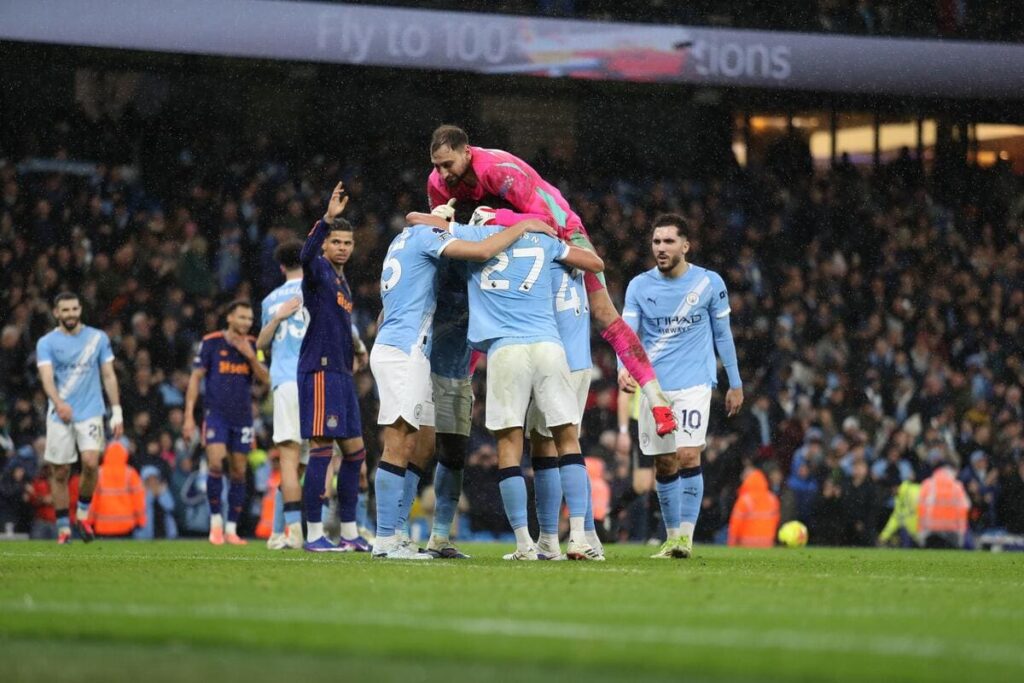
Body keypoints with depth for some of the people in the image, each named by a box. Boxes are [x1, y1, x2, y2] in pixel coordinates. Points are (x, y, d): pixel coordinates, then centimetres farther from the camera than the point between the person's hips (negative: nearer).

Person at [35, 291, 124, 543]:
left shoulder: (98, 338, 6)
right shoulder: (46, 343, 0)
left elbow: (108, 376, 10)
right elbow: (46, 376, -13)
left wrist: (117, 413, 5)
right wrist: (58, 403, -32)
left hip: (90, 413, 0)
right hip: (59, 416, 0)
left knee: (91, 463, -19)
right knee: (60, 473, 1)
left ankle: (83, 513, 4)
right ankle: (63, 527, 13)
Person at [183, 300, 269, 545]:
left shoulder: (253, 345, 6)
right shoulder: (211, 342, -3)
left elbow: (265, 379, 0)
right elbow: (195, 378, 0)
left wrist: (250, 357, -17)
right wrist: (189, 416, -5)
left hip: (243, 416, 3)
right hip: (216, 413, -3)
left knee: (238, 473, 3)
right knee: (216, 464, -18)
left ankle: (231, 529, 10)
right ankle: (216, 521, -4)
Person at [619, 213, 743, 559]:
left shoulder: (709, 283, 0)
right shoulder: (639, 286, 1)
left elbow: (722, 335, 9)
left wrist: (735, 384, 11)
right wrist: (624, 367, -28)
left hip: (694, 384, -2)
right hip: (654, 385, 2)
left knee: (688, 456, -16)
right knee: (664, 464, 6)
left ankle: (686, 535, -11)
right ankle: (672, 535, 20)